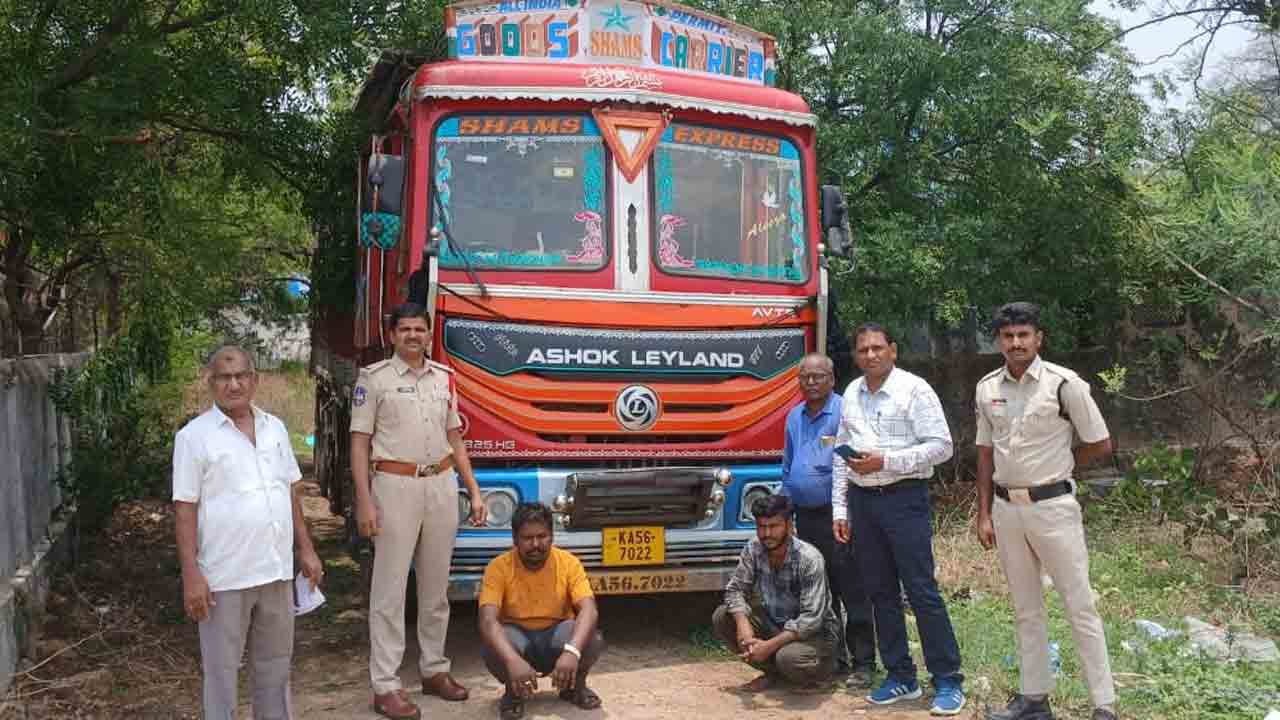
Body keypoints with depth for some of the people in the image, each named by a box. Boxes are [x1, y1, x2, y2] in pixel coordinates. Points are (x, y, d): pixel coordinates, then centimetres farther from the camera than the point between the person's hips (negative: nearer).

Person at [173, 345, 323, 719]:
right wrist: (191, 575, -14)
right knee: (221, 670, 5)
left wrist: (306, 549, 11)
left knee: (275, 665, 16)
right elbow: (185, 509, -9)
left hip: (277, 571, 5)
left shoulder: (274, 428, 9)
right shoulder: (194, 435, -7)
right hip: (224, 577, -5)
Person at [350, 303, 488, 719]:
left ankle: (434, 669, 24)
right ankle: (385, 686, 2)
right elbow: (360, 443, -5)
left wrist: (474, 491, 12)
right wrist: (364, 503, -13)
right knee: (390, 589, -2)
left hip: (442, 485, 5)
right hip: (395, 485, -5)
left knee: (436, 586, 12)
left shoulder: (443, 378, 11)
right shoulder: (374, 378, -2)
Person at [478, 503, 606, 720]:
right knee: (492, 647, -35)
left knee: (593, 640, -30)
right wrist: (513, 660, -48)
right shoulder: (499, 567, -17)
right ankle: (513, 692, -1)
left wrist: (572, 651, -47)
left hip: (556, 635, 1)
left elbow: (589, 610, -26)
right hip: (517, 636, -1)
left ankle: (575, 686, 3)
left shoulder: (569, 563, -13)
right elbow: (488, 620, -30)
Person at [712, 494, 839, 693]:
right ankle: (772, 672, 4)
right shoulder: (753, 550, -10)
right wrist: (742, 623, -27)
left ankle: (818, 675, 1)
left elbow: (812, 619, -29)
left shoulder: (809, 558, -26)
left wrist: (770, 645, -35)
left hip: (814, 632, -6)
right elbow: (735, 589, -5)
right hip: (774, 624, 6)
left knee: (789, 656, -37)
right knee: (721, 617, -12)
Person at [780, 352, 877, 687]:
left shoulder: (844, 412, -8)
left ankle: (863, 663, 2)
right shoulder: (794, 417, 15)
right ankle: (831, 656, 23)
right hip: (805, 518, 7)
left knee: (852, 592, -4)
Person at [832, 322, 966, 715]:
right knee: (881, 592, 10)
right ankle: (900, 677, 21)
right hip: (862, 500, 6)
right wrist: (840, 509, 10)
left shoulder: (914, 389, -6)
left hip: (904, 498, -6)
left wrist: (885, 460, -17)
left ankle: (948, 680, 5)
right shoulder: (851, 394, 11)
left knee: (921, 590, -5)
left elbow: (941, 446, -11)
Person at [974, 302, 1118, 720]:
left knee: (1080, 607, 0)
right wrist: (984, 514, 7)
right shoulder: (986, 389, 4)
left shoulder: (1064, 384, -10)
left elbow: (1100, 445, -4)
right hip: (1006, 508, 5)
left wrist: (1055, 467, 4)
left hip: (1051, 505, -5)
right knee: (1025, 609, 13)